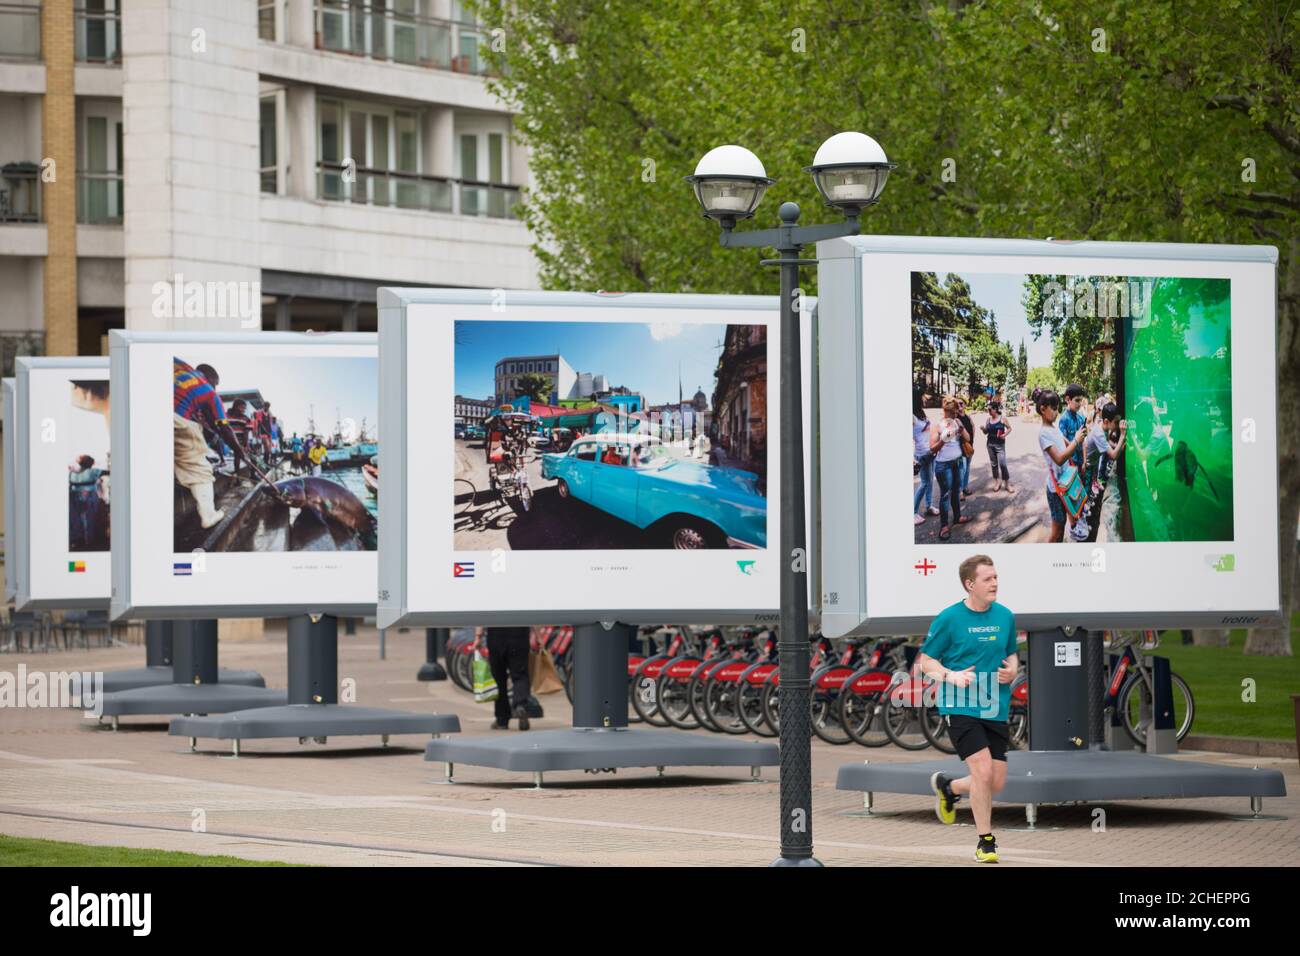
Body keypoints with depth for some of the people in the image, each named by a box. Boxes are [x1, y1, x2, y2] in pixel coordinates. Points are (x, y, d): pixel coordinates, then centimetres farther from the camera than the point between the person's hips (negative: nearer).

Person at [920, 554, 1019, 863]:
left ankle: (948, 786, 36)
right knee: (983, 770, -16)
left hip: (996, 710, 5)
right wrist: (951, 676, -17)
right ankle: (985, 842, 0)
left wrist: (1012, 669, -1)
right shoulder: (949, 618, -6)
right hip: (961, 708, -5)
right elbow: (925, 660, 1)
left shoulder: (1005, 616, 7)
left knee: (996, 783, 4)